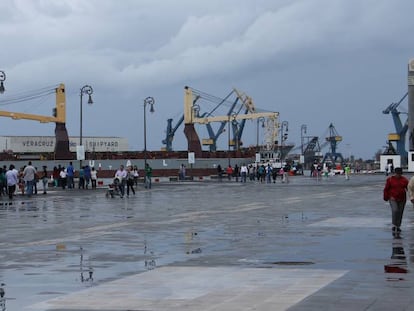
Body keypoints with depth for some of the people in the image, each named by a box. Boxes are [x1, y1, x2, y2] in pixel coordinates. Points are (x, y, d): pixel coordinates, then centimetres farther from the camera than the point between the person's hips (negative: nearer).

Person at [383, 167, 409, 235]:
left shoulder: (404, 180, 5)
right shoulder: (390, 179, -3)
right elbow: (386, 189, 1)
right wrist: (386, 198, -2)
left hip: (402, 199, 3)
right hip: (393, 199, -3)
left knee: (400, 213, 7)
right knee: (395, 211, -21)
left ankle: (398, 227, 20)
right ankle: (394, 226, -11)